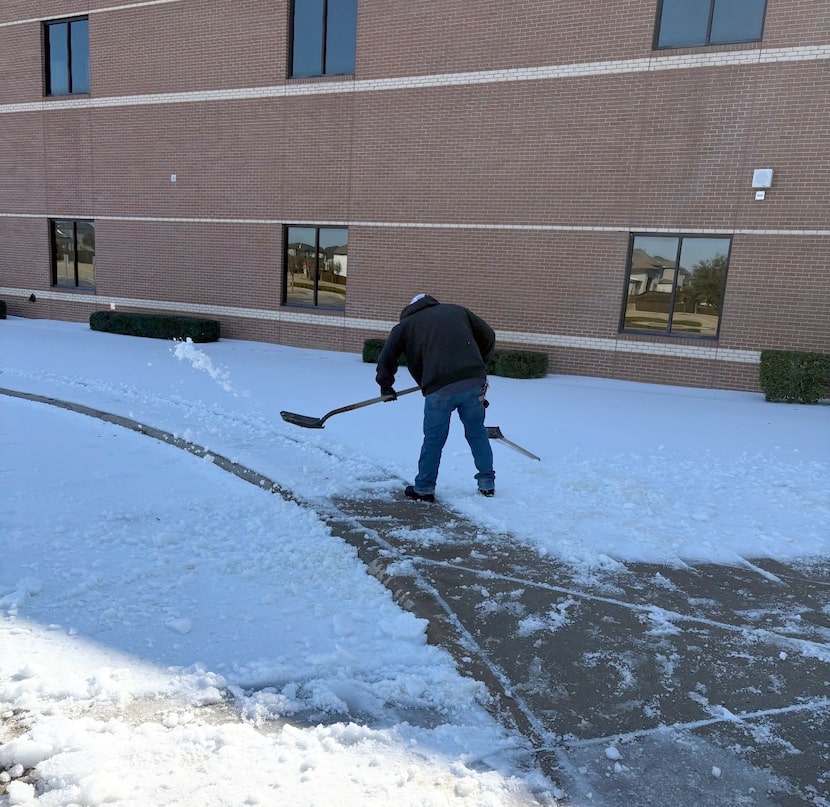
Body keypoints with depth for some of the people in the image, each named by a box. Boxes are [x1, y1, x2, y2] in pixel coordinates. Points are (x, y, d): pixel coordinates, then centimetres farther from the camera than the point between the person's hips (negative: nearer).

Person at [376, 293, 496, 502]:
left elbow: (387, 358, 15)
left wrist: (386, 386, 27)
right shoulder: (458, 310, 23)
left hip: (440, 387, -3)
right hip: (474, 382, 3)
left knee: (433, 440, 10)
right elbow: (488, 337, 23)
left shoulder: (406, 324, 17)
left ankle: (424, 489, 21)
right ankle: (487, 484, 27)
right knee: (477, 433, 17)